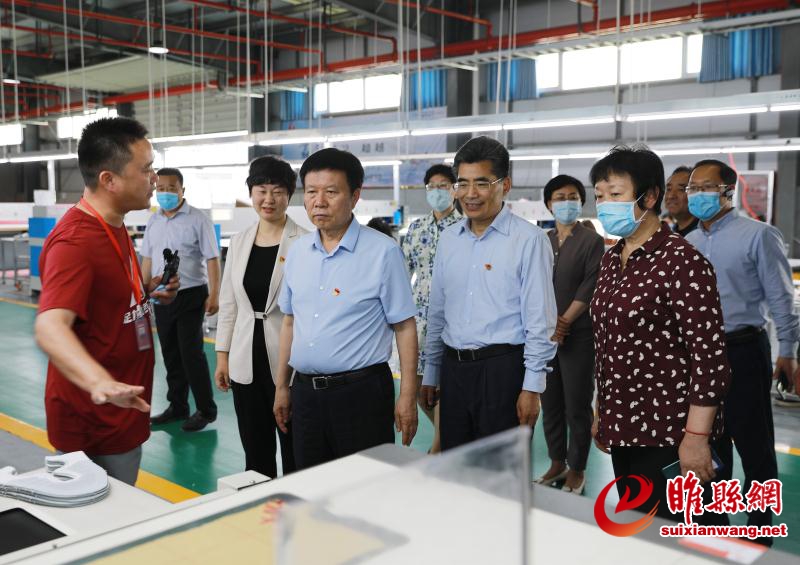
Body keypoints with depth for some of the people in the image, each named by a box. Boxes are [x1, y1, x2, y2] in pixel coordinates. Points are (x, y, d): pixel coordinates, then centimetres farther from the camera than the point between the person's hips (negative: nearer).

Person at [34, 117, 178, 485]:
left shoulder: (114, 225, 7)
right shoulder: (76, 240, -24)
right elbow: (50, 326, -38)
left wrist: (148, 290, 5)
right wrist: (99, 382, -55)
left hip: (122, 413, 9)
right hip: (92, 423, -9)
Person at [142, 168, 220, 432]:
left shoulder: (198, 219, -8)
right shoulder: (153, 221, 10)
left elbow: (212, 259, -11)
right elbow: (147, 259, 16)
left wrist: (214, 294, -17)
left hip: (190, 295, -6)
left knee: (191, 353, -4)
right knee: (170, 354, 13)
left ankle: (206, 410, 8)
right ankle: (177, 407, 25)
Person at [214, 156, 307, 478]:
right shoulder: (239, 242, 9)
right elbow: (228, 302, 13)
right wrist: (222, 355, 10)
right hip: (247, 362, 5)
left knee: (294, 453, 7)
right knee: (255, 451, 16)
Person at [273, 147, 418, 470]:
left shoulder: (383, 252, -10)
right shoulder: (297, 252, 8)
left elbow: (405, 327, -8)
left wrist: (407, 397, -11)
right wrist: (281, 386, 15)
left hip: (361, 391, -5)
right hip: (305, 391, 5)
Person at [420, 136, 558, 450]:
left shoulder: (529, 240, -7)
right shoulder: (448, 239, 10)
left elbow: (539, 321, -9)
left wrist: (532, 388, -11)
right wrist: (430, 373, 15)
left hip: (502, 367, -5)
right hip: (453, 367, 5)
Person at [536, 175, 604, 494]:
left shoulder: (592, 241, -2)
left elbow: (589, 289, -10)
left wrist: (563, 323, -15)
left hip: (578, 336, -4)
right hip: (544, 335, 5)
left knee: (577, 406, 1)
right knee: (550, 404, 11)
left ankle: (576, 470, 14)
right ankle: (557, 463, 24)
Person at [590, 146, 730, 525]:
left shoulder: (681, 261, -15)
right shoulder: (611, 259, 9)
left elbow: (709, 356, -18)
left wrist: (696, 438, -19)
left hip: (669, 434, -7)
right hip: (624, 428, 8)